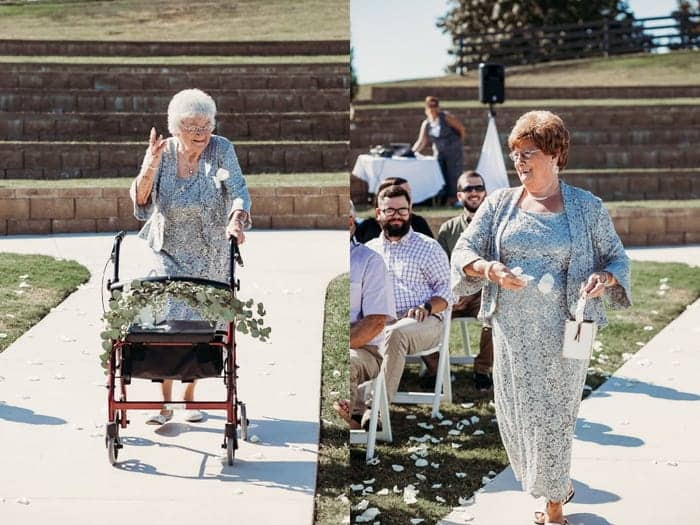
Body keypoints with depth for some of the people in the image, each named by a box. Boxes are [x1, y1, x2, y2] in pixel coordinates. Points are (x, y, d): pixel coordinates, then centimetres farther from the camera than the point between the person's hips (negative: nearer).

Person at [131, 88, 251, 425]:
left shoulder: (221, 150, -9)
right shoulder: (162, 152, -6)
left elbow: (238, 191, -17)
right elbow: (140, 201, -10)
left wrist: (236, 220, -38)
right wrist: (149, 167, -28)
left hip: (210, 257, 0)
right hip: (170, 253, 0)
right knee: (168, 322, -9)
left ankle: (190, 397, 24)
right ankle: (165, 403, 0)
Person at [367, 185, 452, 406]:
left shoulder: (428, 247, 15)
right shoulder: (369, 249, 23)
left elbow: (445, 289, 10)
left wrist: (427, 308, -11)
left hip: (423, 322, -2)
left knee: (396, 333, -39)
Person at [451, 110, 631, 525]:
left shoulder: (587, 207, 0)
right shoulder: (500, 203, 5)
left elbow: (618, 258, 6)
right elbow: (464, 249, 3)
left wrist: (604, 278, -17)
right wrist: (488, 269, -18)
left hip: (562, 332, -3)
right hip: (512, 331, 3)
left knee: (554, 416, 3)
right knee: (517, 412, 9)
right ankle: (562, 484, 33)